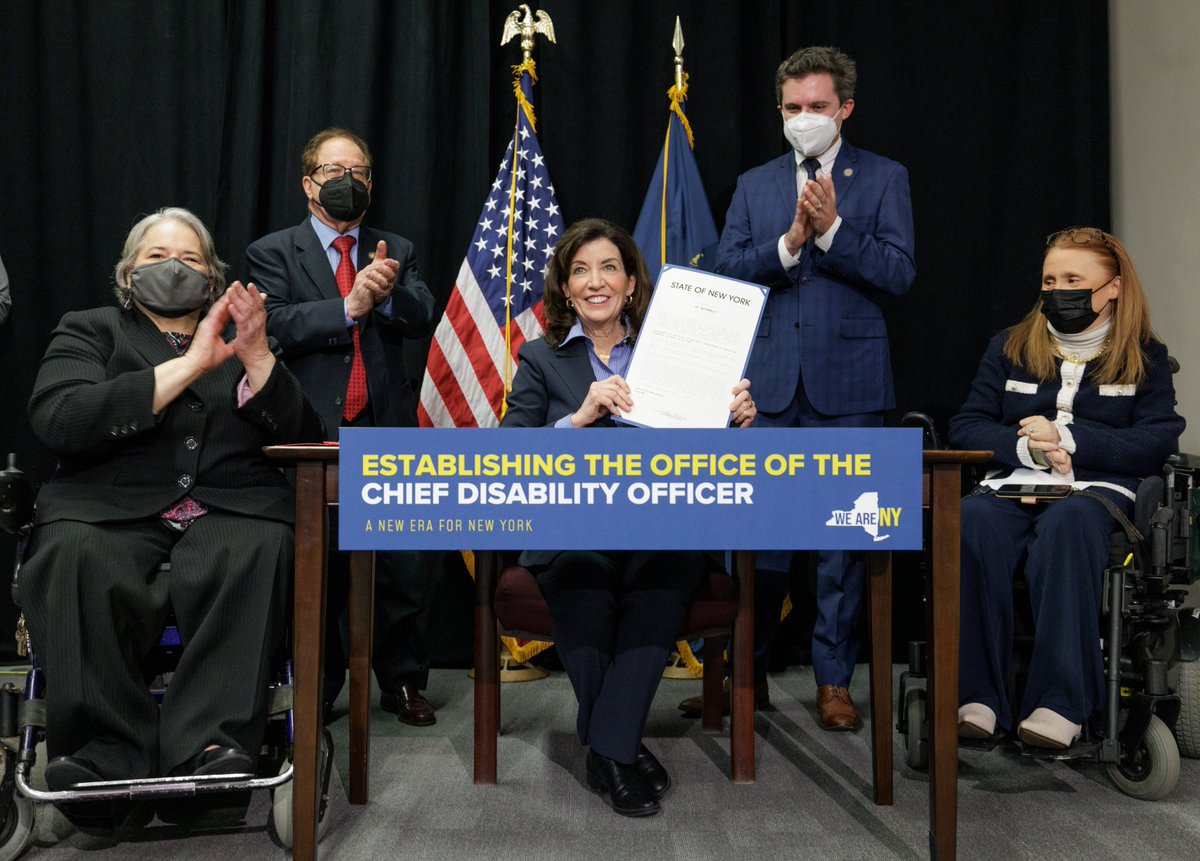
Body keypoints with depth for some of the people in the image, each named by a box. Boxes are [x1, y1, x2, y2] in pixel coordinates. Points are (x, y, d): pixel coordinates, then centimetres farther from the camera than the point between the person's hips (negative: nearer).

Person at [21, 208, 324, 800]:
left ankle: (209, 742, -36)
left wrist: (256, 356, -6)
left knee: (261, 548, -33)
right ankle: (108, 752, -29)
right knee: (77, 557, -34)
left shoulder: (241, 338, 25)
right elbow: (58, 420, -5)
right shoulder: (90, 331, 19)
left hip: (227, 506, 1)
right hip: (111, 508, -1)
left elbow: (303, 436, 11)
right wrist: (189, 365, -8)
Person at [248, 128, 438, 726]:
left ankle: (403, 682, 22)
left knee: (402, 571, 4)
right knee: (315, 573, 7)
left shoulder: (396, 251, 15)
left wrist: (388, 292, -20)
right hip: (312, 438, -2)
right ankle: (317, 691, 23)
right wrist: (349, 305, -19)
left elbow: (423, 318, 0)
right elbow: (275, 324, -10)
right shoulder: (273, 253, 6)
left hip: (388, 434, 2)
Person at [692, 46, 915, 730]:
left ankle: (835, 679, 15)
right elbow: (727, 271, 3)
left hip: (848, 384, -2)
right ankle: (748, 674, 17)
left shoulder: (884, 179, 6)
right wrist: (789, 241, -12)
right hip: (769, 382, 2)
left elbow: (898, 274, -4)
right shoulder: (753, 185, 14)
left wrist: (832, 228, -15)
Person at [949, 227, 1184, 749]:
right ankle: (977, 695, -34)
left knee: (1065, 525, -39)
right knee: (972, 522, -35)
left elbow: (1158, 441, 0)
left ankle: (1062, 703, -39)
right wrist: (1027, 448, -8)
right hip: (1012, 484, 2)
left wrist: (1067, 437, -9)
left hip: (1098, 488, -2)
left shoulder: (1145, 358, 15)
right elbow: (965, 427, 11)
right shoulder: (1009, 348, 20)